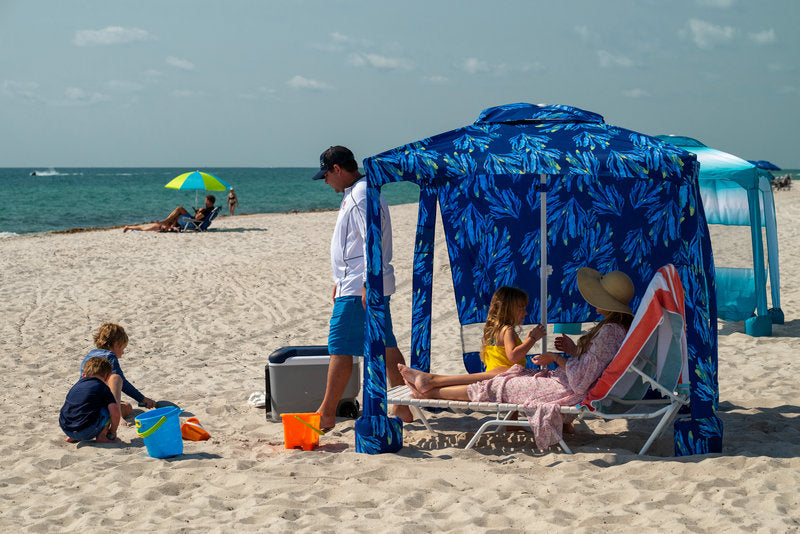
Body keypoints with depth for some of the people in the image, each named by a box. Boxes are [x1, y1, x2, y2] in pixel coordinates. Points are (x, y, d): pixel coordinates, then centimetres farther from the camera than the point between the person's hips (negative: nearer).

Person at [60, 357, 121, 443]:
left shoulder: (76, 385, 23)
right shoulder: (103, 388, 4)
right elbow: (115, 412, -7)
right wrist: (113, 432, 10)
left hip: (65, 429, 6)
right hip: (86, 432, -6)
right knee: (109, 407, 8)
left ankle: (72, 437, 21)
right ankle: (101, 437, 7)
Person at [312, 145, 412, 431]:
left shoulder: (361, 195, -15)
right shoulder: (353, 195, 19)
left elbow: (372, 242, -22)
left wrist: (368, 284, -25)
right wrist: (339, 282, 29)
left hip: (359, 288, -11)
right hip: (365, 286, 11)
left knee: (339, 347, -6)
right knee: (386, 346, 10)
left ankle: (327, 414, -2)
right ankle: (403, 408, 13)